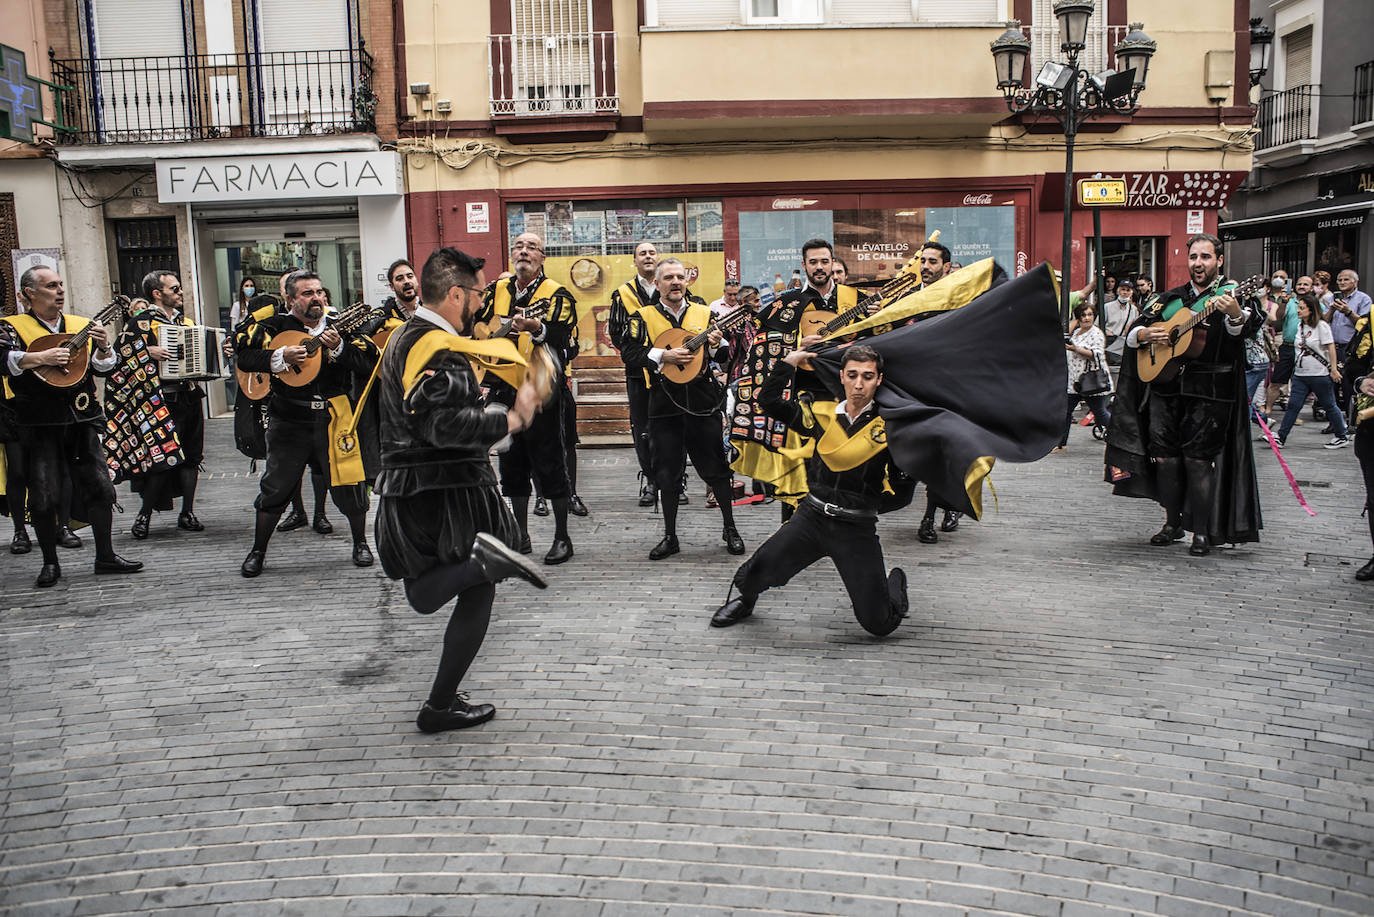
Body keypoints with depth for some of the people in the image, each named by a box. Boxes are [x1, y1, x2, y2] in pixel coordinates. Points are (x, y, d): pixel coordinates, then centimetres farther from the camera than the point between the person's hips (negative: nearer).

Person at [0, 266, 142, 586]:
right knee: (44, 495, -2)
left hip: (82, 419, 4)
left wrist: (103, 347, -9)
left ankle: (105, 556, 15)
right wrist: (41, 357, -25)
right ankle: (50, 563, 13)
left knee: (99, 486, 3)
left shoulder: (82, 325, 13)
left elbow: (102, 368, 10)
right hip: (39, 424, -3)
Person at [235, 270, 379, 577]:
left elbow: (370, 361, -4)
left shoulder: (341, 327, 5)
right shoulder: (275, 327, 2)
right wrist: (281, 356, -20)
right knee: (275, 488, 6)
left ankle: (360, 543, 24)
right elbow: (243, 356, -8)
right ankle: (257, 552, 23)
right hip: (289, 422, 0)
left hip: (333, 419, 1)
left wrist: (339, 348, -18)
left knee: (349, 483, 1)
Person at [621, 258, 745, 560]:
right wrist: (664, 356, -18)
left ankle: (730, 529, 19)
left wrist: (718, 344, -12)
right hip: (664, 405, 0)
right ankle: (670, 537, 16)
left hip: (703, 402, 1)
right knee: (666, 472, 5)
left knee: (716, 467, 4)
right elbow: (629, 353, -7)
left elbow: (727, 358, 9)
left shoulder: (705, 313, 9)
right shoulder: (643, 317, 4)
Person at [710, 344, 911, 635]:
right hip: (812, 516, 2)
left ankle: (895, 582, 34)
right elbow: (771, 401, 5)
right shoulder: (822, 414, 4)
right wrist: (790, 361, 4)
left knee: (879, 624, -2)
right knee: (750, 577, -11)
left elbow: (900, 494, -2)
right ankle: (746, 601, 28)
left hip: (857, 529, -2)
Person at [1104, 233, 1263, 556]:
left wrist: (1236, 314, -44)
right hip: (1165, 389, 5)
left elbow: (1246, 325, -21)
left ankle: (1202, 531, 4)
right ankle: (1173, 523, 21)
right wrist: (1144, 333, -6)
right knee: (1164, 457, 5)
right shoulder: (1172, 298, 16)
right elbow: (1133, 330, 17)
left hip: (1208, 393, -5)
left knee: (1198, 460, -6)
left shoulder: (1231, 294, 1)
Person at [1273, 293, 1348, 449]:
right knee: (1293, 405, -1)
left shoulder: (1321, 326, -11)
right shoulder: (1300, 325, 9)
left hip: (1320, 375, -6)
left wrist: (1334, 369, -14)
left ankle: (1342, 437, 20)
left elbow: (1331, 348, -12)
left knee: (1329, 405, 6)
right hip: (1301, 374, 6)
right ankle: (1281, 437, -2)